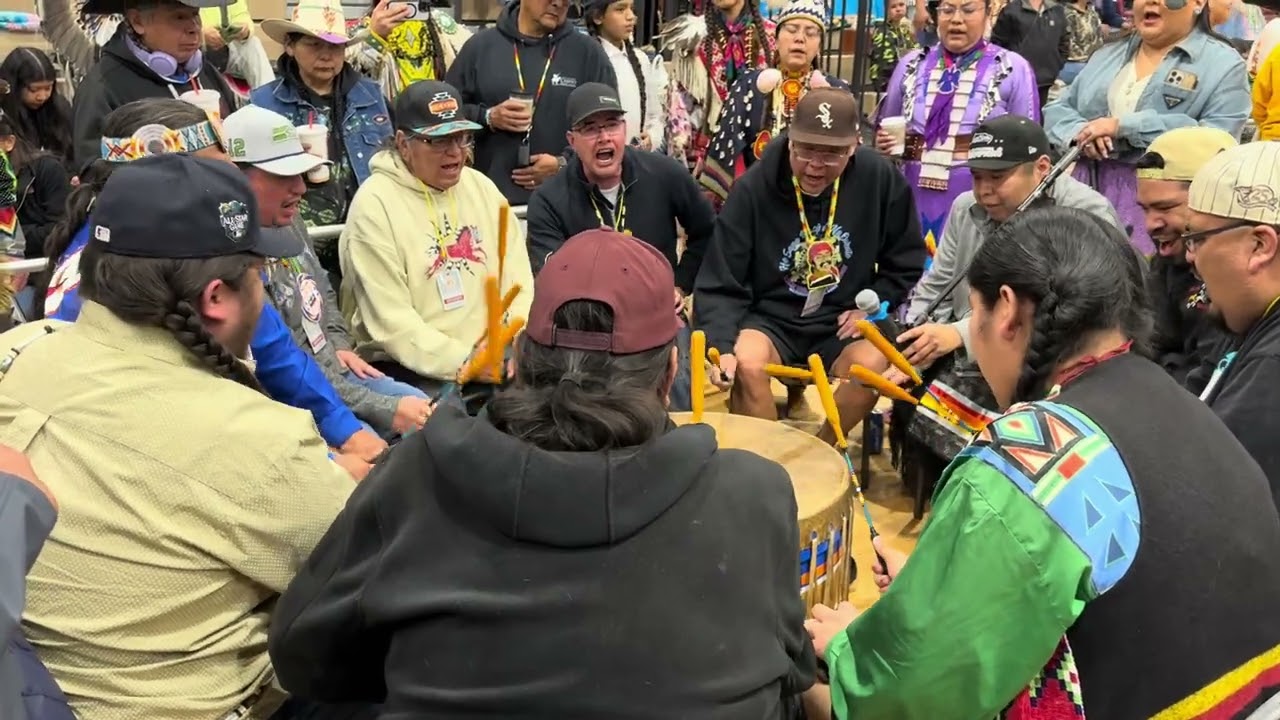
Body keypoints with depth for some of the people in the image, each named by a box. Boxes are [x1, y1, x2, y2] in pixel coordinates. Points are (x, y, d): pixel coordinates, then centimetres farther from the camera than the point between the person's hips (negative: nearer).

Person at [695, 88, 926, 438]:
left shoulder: (881, 179, -9)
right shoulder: (753, 188, -15)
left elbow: (905, 264, 7)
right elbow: (720, 285, -14)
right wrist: (722, 347, -28)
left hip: (843, 323, 2)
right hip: (771, 318, -1)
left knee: (872, 365, -28)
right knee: (746, 363, -31)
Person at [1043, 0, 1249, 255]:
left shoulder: (1223, 63, 0)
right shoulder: (1109, 54, 17)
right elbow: (1056, 110, 15)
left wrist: (1124, 126, -17)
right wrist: (1081, 132, -10)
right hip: (1088, 190, 5)